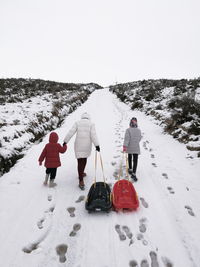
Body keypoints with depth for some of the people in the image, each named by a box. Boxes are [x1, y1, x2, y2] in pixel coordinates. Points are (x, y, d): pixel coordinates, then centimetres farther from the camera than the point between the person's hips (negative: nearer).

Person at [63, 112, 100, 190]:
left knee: (80, 161, 2)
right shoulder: (91, 124, -1)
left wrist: (65, 141, 0)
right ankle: (81, 173, 41)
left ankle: (81, 181, -2)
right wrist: (97, 145, -14)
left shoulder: (77, 123, 2)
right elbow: (93, 135, -12)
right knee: (84, 159, 23)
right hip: (87, 145, 0)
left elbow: (71, 132, -5)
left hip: (78, 145, 0)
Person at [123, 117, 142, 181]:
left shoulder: (128, 130, -12)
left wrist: (125, 146, -23)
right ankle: (133, 173, -7)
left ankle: (130, 169, 34)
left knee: (130, 158, 20)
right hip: (136, 148, 1)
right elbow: (139, 138, 10)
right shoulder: (139, 130, 0)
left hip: (129, 148, -1)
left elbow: (127, 138, -21)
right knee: (135, 160, 0)